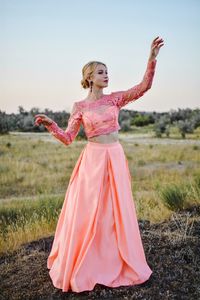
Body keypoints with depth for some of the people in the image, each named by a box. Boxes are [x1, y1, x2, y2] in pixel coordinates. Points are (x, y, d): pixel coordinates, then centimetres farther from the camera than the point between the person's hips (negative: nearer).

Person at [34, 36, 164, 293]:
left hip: (116, 159, 3)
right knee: (88, 212, 1)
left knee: (116, 211, 9)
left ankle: (115, 262, 27)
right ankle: (80, 267, 20)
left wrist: (152, 58, -12)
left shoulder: (115, 98, 6)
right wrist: (50, 124, -14)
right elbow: (68, 139, 1)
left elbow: (144, 86, -2)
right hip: (93, 160, -3)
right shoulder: (79, 106, 1)